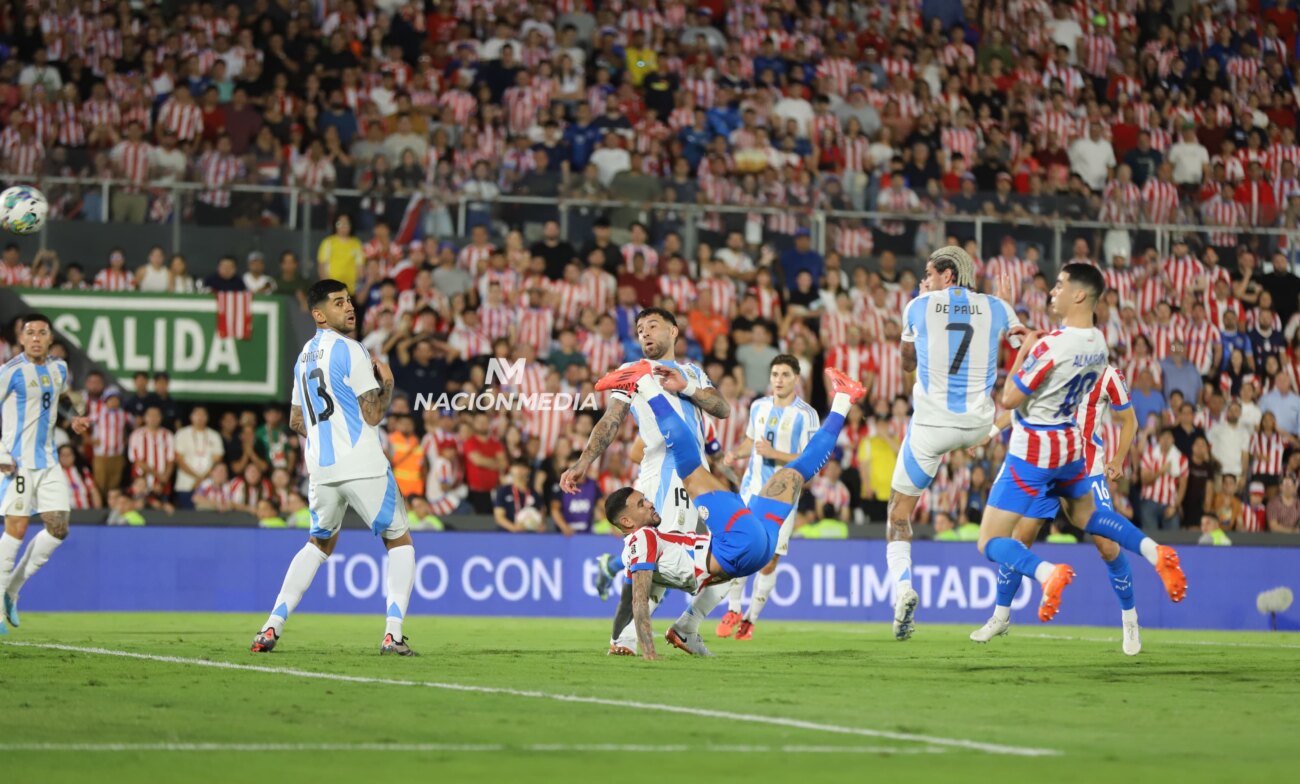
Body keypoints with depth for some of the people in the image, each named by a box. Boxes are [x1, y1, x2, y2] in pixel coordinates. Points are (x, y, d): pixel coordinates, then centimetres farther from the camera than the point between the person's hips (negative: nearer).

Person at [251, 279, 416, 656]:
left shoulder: (304, 356, 15)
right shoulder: (349, 350, -9)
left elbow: (297, 421, 22)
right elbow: (373, 415, -10)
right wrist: (387, 384, 6)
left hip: (321, 469, 6)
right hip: (363, 466, -6)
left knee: (319, 543, 23)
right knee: (399, 541, 7)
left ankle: (272, 627, 12)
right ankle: (393, 633, -7)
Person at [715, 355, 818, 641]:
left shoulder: (806, 415, -8)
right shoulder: (758, 406, 7)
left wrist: (774, 454, -22)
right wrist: (735, 451, 2)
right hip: (752, 489, 3)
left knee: (769, 562, -2)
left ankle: (751, 619, 14)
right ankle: (733, 611, 11)